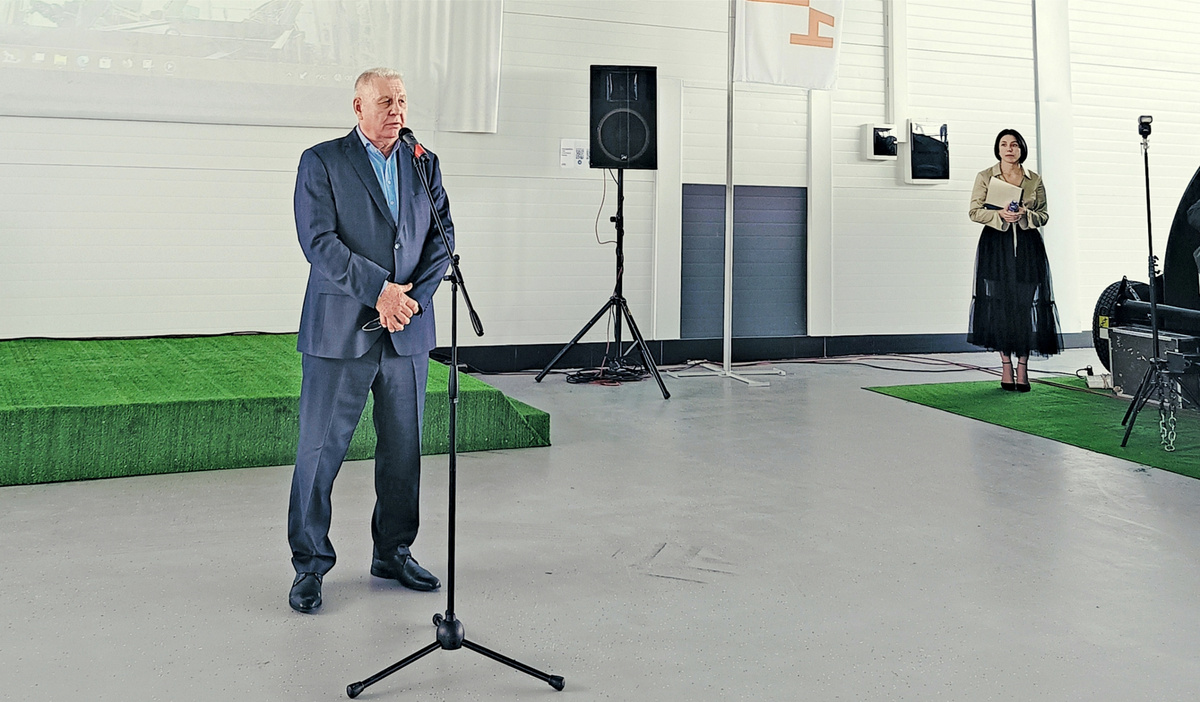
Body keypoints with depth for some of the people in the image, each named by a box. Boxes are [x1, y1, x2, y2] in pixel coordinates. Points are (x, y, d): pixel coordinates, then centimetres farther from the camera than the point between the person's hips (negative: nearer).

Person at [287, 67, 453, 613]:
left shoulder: (424, 164, 13)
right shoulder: (321, 162, 0)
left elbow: (441, 237, 7)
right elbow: (319, 241, -10)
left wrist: (413, 297, -7)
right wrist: (378, 290, -17)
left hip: (408, 330, 4)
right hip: (340, 331, -4)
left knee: (404, 448, 10)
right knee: (321, 448, 0)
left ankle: (393, 552, 26)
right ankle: (310, 563, 12)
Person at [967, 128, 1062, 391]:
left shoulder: (1035, 180, 10)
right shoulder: (985, 177, 7)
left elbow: (1044, 215, 10)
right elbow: (975, 212, 2)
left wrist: (1025, 215, -11)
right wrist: (1000, 215, -15)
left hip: (1027, 247, 1)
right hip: (996, 246, -1)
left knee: (1026, 304, -4)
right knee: (999, 304, -3)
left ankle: (1022, 366, 2)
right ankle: (1006, 365, 6)